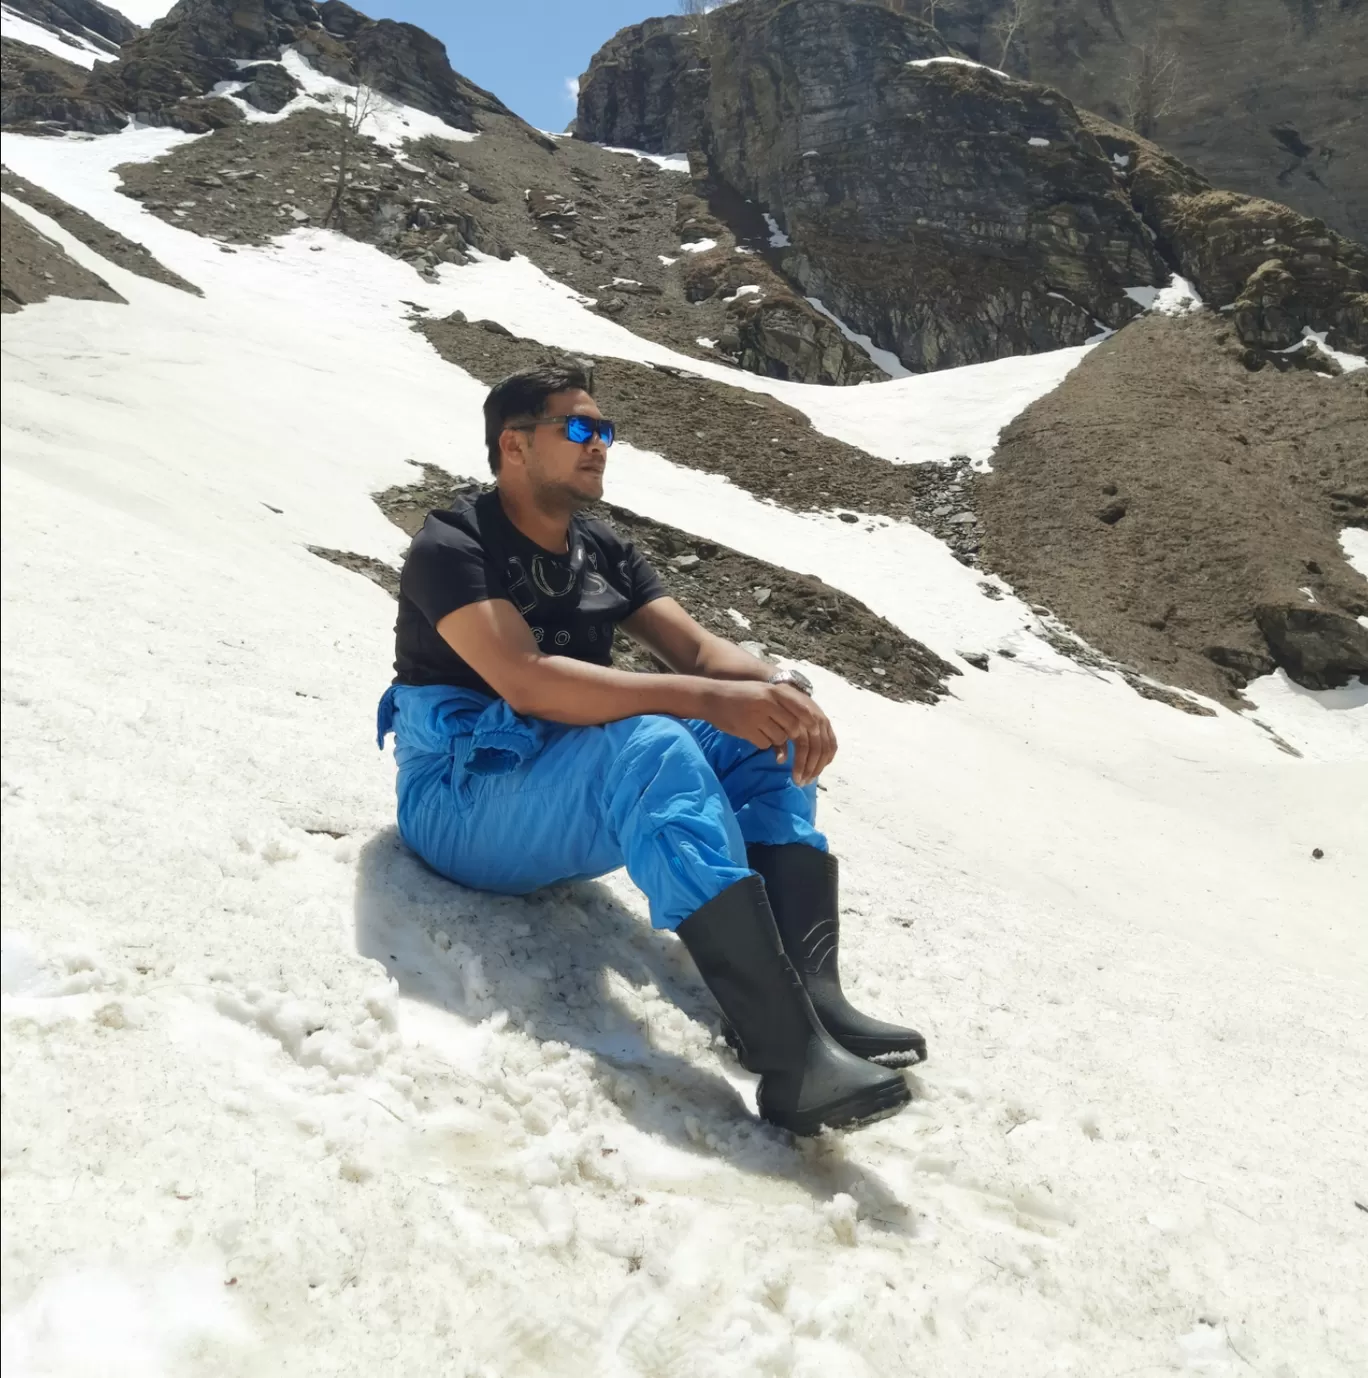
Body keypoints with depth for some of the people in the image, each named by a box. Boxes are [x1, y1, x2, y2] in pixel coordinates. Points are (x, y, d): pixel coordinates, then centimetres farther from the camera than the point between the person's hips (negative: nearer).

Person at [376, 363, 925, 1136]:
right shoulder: (452, 548, -10)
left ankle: (807, 989, -27)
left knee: (763, 731, -13)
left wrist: (781, 687, -21)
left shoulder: (604, 551, 11)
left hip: (586, 797, 7)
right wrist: (708, 699, -34)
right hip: (462, 805, -7)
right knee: (649, 746, -35)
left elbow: (696, 647, 2)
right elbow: (526, 682, -27)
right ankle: (790, 1054, -41)